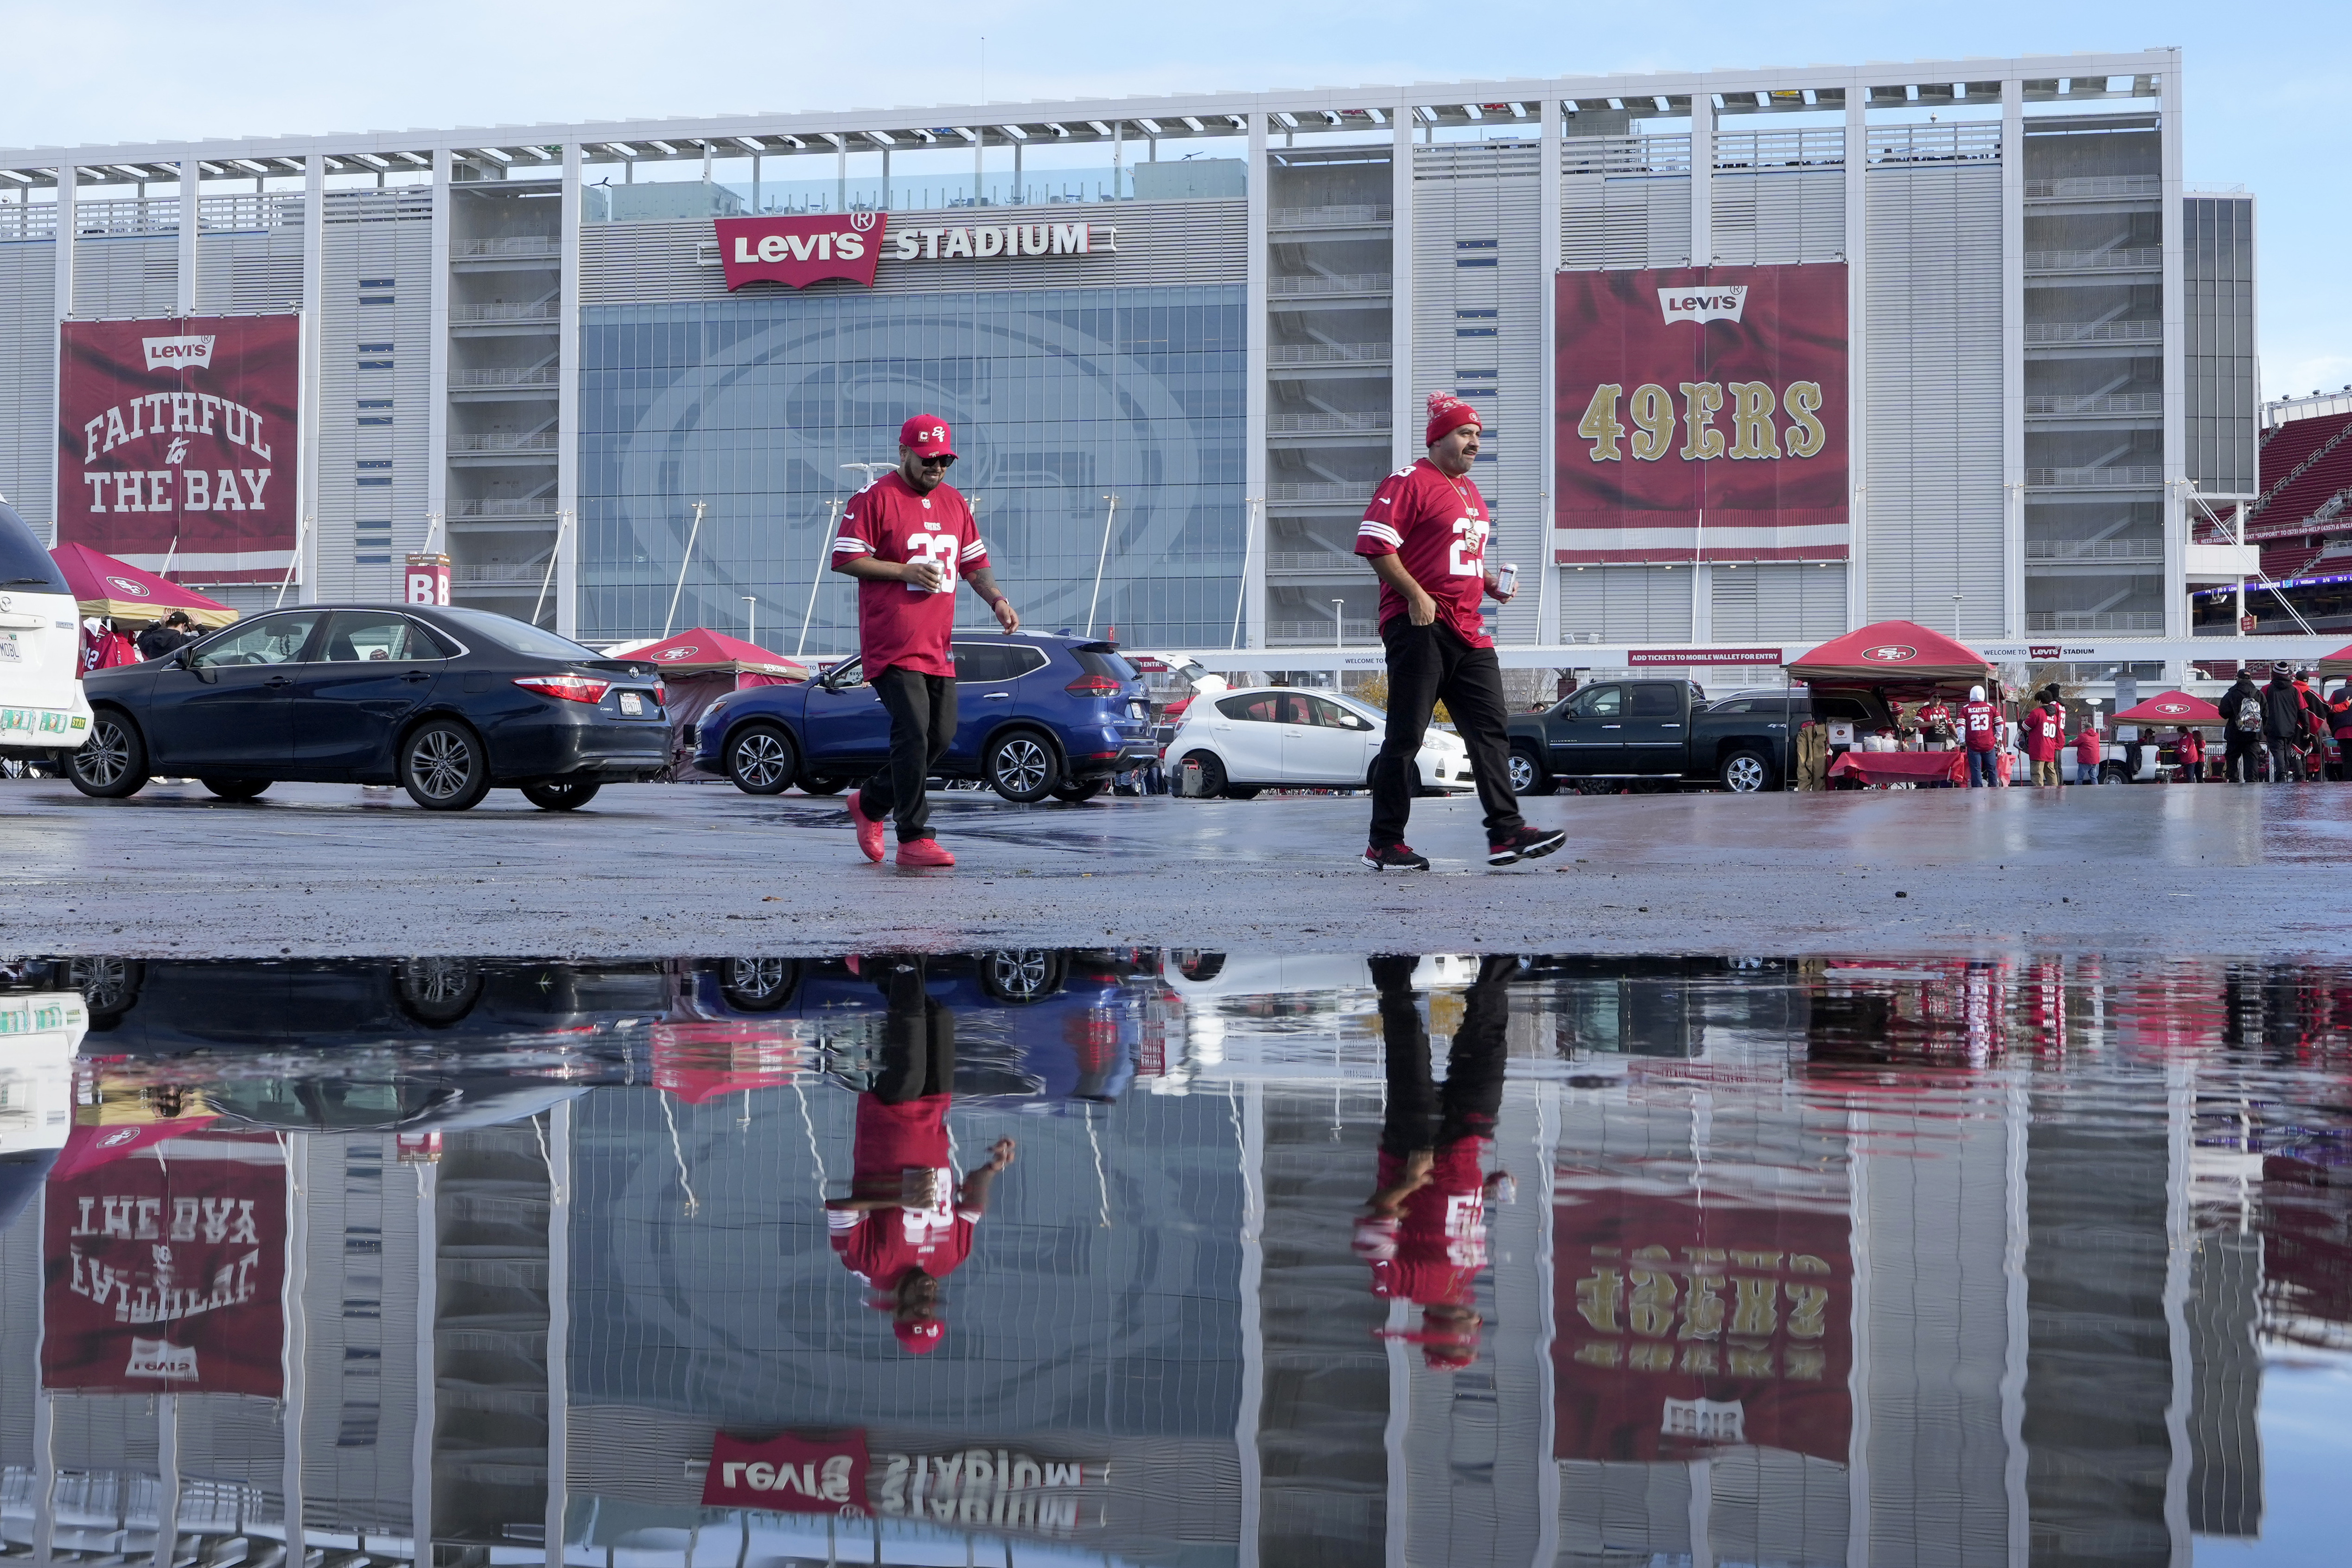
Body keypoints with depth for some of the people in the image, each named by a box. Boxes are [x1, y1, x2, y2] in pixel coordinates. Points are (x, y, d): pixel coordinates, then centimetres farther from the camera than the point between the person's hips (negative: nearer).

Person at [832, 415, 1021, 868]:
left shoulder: (953, 501, 16)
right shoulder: (874, 498, -5)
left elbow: (974, 562, 20)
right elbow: (845, 558, -8)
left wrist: (997, 599, 3)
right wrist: (905, 571, -15)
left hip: (938, 644, 7)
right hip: (892, 643, -7)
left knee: (941, 736, 7)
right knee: (913, 736, -13)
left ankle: (870, 802, 27)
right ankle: (914, 839, -9)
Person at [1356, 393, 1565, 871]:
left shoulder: (1470, 492, 22)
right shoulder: (1409, 482, -6)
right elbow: (1374, 544, -15)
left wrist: (1491, 583, 14)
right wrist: (1415, 596, -20)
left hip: (1467, 631, 9)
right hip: (1419, 628, -9)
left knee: (1491, 729, 1)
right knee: (1406, 736, -5)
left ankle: (1506, 832, 1)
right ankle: (1384, 845, 2)